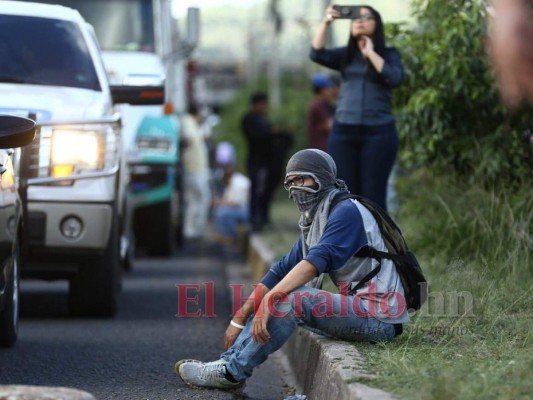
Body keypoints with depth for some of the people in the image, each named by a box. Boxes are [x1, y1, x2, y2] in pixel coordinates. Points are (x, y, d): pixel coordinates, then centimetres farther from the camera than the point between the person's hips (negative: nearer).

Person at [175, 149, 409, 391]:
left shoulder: (345, 211, -13)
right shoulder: (313, 223, 17)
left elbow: (315, 262, -25)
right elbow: (282, 270, 14)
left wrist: (269, 299, -31)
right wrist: (240, 318, 8)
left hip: (379, 314, -10)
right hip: (359, 308, 10)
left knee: (290, 300, -23)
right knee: (275, 303, 7)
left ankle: (232, 372, -16)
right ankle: (230, 361, -3)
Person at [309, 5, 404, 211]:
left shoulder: (389, 54, 6)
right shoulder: (346, 55, 13)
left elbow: (395, 78, -13)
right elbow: (317, 54, -3)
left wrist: (370, 53, -8)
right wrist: (326, 23, -12)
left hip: (378, 132, -3)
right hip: (343, 132, 3)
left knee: (373, 197, -4)